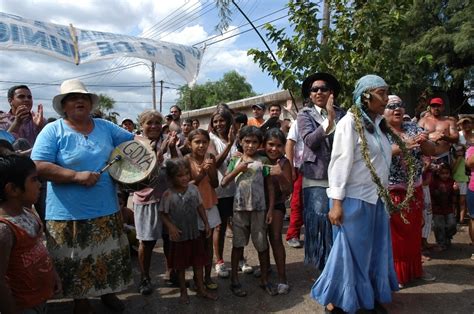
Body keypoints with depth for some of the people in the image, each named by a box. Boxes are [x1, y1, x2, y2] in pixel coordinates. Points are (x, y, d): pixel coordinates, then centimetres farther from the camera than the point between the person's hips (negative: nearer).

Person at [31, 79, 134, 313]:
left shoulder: (105, 127, 6)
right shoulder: (53, 130, -7)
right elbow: (39, 167, -16)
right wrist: (76, 175, -23)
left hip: (106, 209, 4)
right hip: (69, 214, -4)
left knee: (109, 257, 18)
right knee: (77, 262, 10)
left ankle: (107, 292, 42)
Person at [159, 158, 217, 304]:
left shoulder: (193, 189, -6)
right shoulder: (168, 195, -17)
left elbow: (200, 207, 5)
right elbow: (162, 214, -8)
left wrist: (206, 223, 2)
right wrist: (171, 227, -21)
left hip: (195, 233, 3)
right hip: (179, 236, -3)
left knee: (198, 262, 15)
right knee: (181, 265, 13)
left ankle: (201, 289, 32)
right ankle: (183, 291, 32)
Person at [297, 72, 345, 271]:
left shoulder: (341, 114, 9)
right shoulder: (305, 114, 4)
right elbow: (310, 141, -13)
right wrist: (329, 120, -19)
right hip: (316, 177, -2)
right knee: (320, 221, 0)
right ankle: (323, 266, 17)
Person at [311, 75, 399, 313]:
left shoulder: (378, 124, 12)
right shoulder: (350, 122, -11)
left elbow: (383, 161, 16)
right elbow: (341, 162, -16)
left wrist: (385, 195, 14)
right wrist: (336, 202, -19)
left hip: (377, 199, 7)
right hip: (354, 199, -7)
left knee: (376, 249, 14)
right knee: (350, 251, 3)